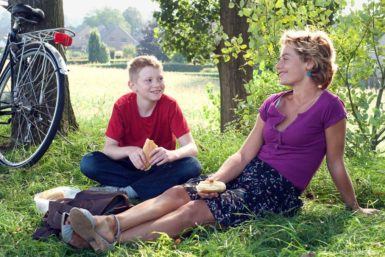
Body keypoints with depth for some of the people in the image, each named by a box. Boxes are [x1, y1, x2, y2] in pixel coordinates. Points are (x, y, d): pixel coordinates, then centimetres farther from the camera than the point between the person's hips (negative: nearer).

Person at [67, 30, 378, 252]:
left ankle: (111, 239, -33)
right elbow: (244, 155, 6)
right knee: (178, 193, -18)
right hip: (250, 175, 7)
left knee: (195, 210, -25)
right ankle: (108, 223, -32)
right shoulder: (273, 104, 11)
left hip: (279, 190, -6)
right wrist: (215, 180, -10)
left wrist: (354, 207, 9)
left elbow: (336, 163, 1)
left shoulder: (329, 106, -9)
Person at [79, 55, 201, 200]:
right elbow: (108, 148, -15)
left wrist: (171, 154, -41)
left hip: (160, 166, 0)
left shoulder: (170, 105, -14)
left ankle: (125, 191, -28)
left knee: (192, 165, -30)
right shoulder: (122, 106, -12)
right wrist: (129, 151, -37)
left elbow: (191, 148, -18)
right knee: (88, 163, -24)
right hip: (131, 164, 1)